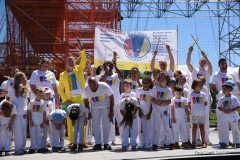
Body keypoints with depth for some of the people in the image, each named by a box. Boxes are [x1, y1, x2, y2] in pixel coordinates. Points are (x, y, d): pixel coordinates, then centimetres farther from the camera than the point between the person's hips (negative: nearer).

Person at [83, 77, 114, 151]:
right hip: (94, 108, 2)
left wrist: (111, 111, -15)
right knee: (95, 125, -3)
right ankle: (98, 144, 3)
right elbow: (86, 101, -2)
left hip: (106, 107, -2)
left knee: (106, 124, -5)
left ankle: (106, 143, 2)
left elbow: (111, 98, -16)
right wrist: (88, 111, 1)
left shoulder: (104, 87, -30)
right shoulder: (86, 90, -22)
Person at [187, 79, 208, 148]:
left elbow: (205, 103, 15)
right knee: (194, 126, 1)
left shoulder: (202, 94, 5)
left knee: (202, 127, 8)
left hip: (202, 113, 3)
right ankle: (193, 142, 6)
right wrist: (192, 109, -2)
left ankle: (203, 142, 12)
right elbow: (188, 104, 4)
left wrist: (202, 107, 5)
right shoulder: (191, 94, -3)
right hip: (194, 114, -2)